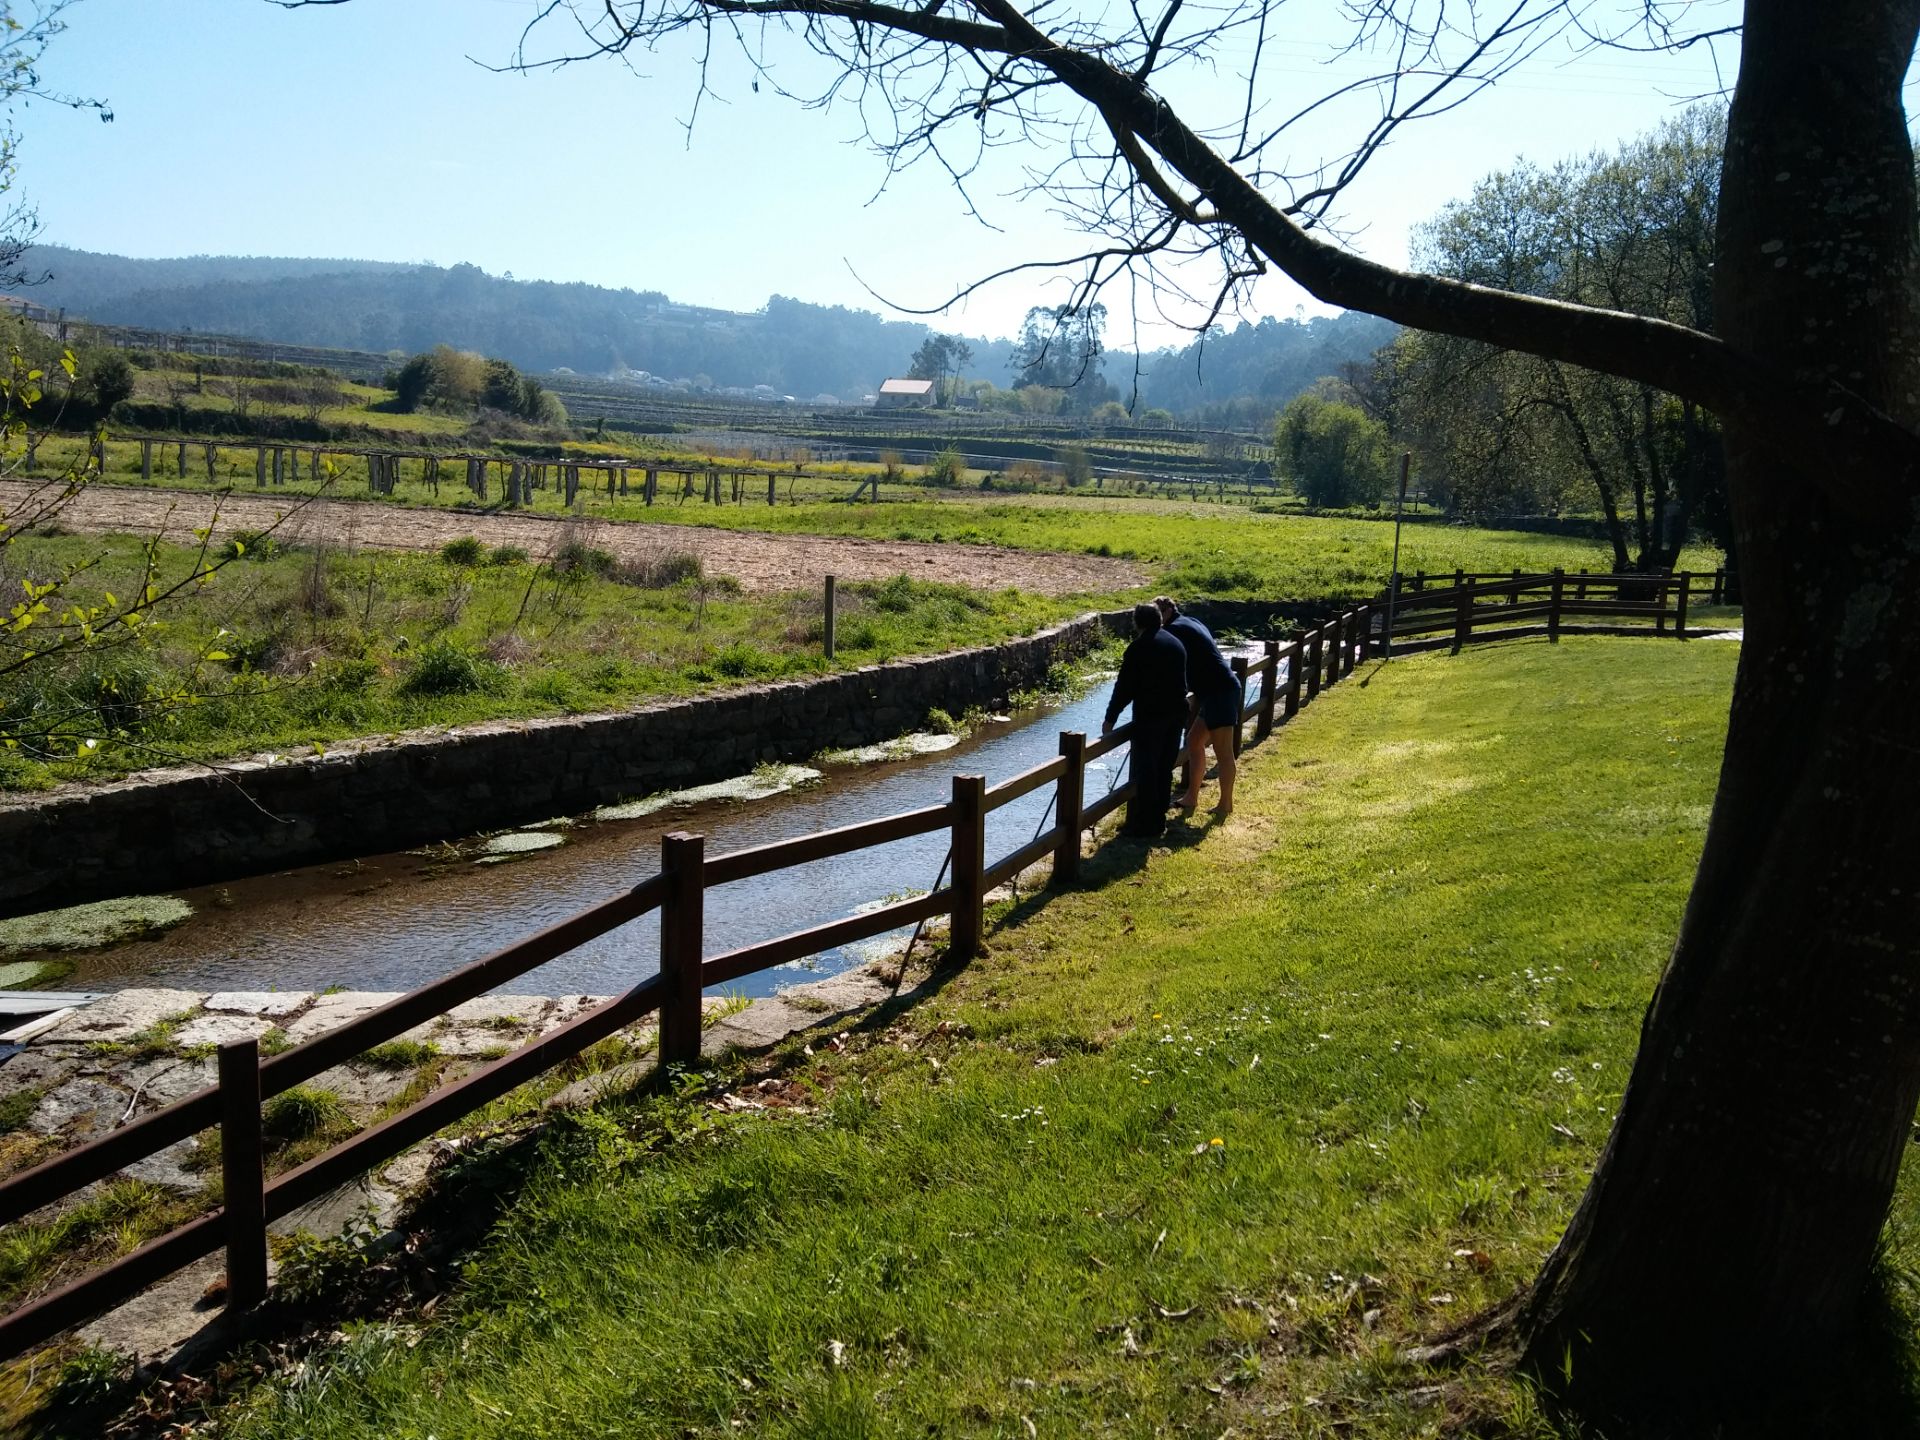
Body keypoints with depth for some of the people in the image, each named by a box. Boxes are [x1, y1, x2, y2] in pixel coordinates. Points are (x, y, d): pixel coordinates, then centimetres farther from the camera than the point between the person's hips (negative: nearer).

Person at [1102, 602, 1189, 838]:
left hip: (1150, 715, -7)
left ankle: (1142, 826, -2)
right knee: (1164, 770, 13)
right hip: (1176, 713, 7)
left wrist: (1111, 717, -5)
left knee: (1145, 773, -3)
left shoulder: (1139, 646, -8)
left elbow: (1125, 686, -10)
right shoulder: (1175, 644, 13)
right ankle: (1158, 821, 18)